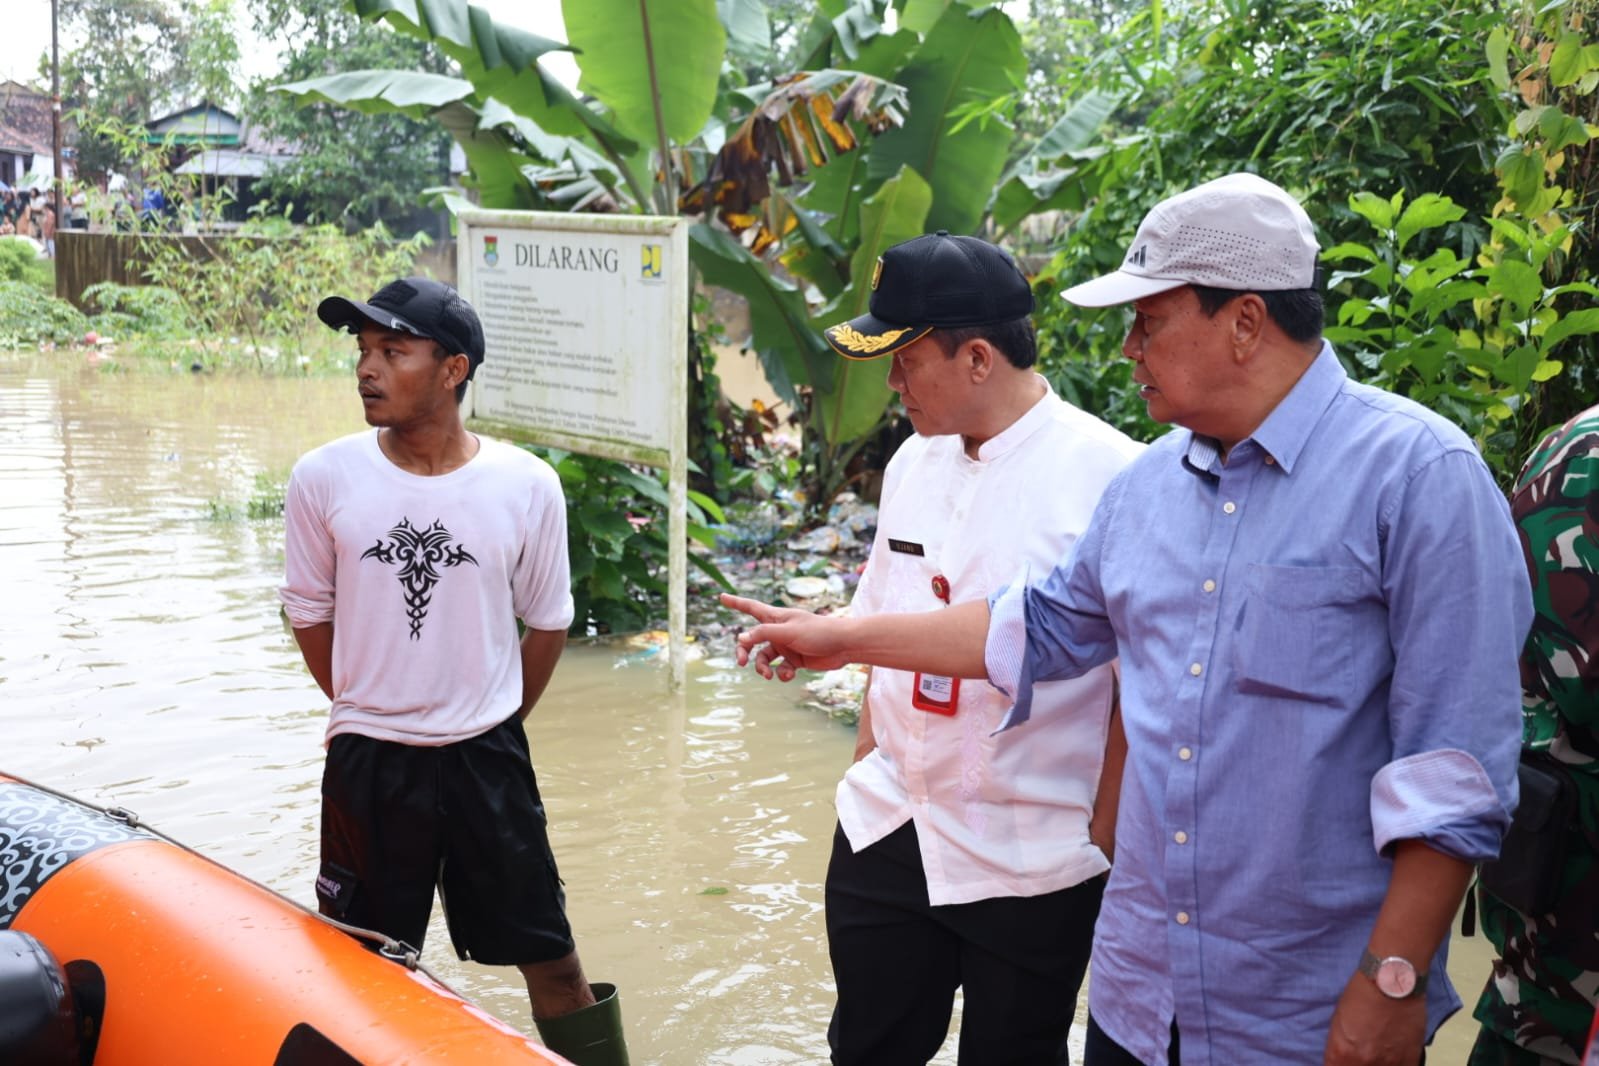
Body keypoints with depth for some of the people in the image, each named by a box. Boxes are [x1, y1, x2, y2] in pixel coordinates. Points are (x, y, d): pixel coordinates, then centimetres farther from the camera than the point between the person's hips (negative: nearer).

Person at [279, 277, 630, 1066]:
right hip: (367, 765, 1)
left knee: (551, 962, 9)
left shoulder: (526, 485, -9)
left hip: (487, 761, 0)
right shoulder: (323, 479, -8)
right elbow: (310, 616, 6)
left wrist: (491, 729, 10)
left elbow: (547, 623, 4)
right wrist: (372, 715, 11)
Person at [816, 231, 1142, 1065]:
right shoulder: (914, 461, 4)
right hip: (887, 831, 6)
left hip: (1034, 861, -6)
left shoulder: (1107, 474, -17)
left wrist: (1107, 829, -12)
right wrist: (869, 761, 12)